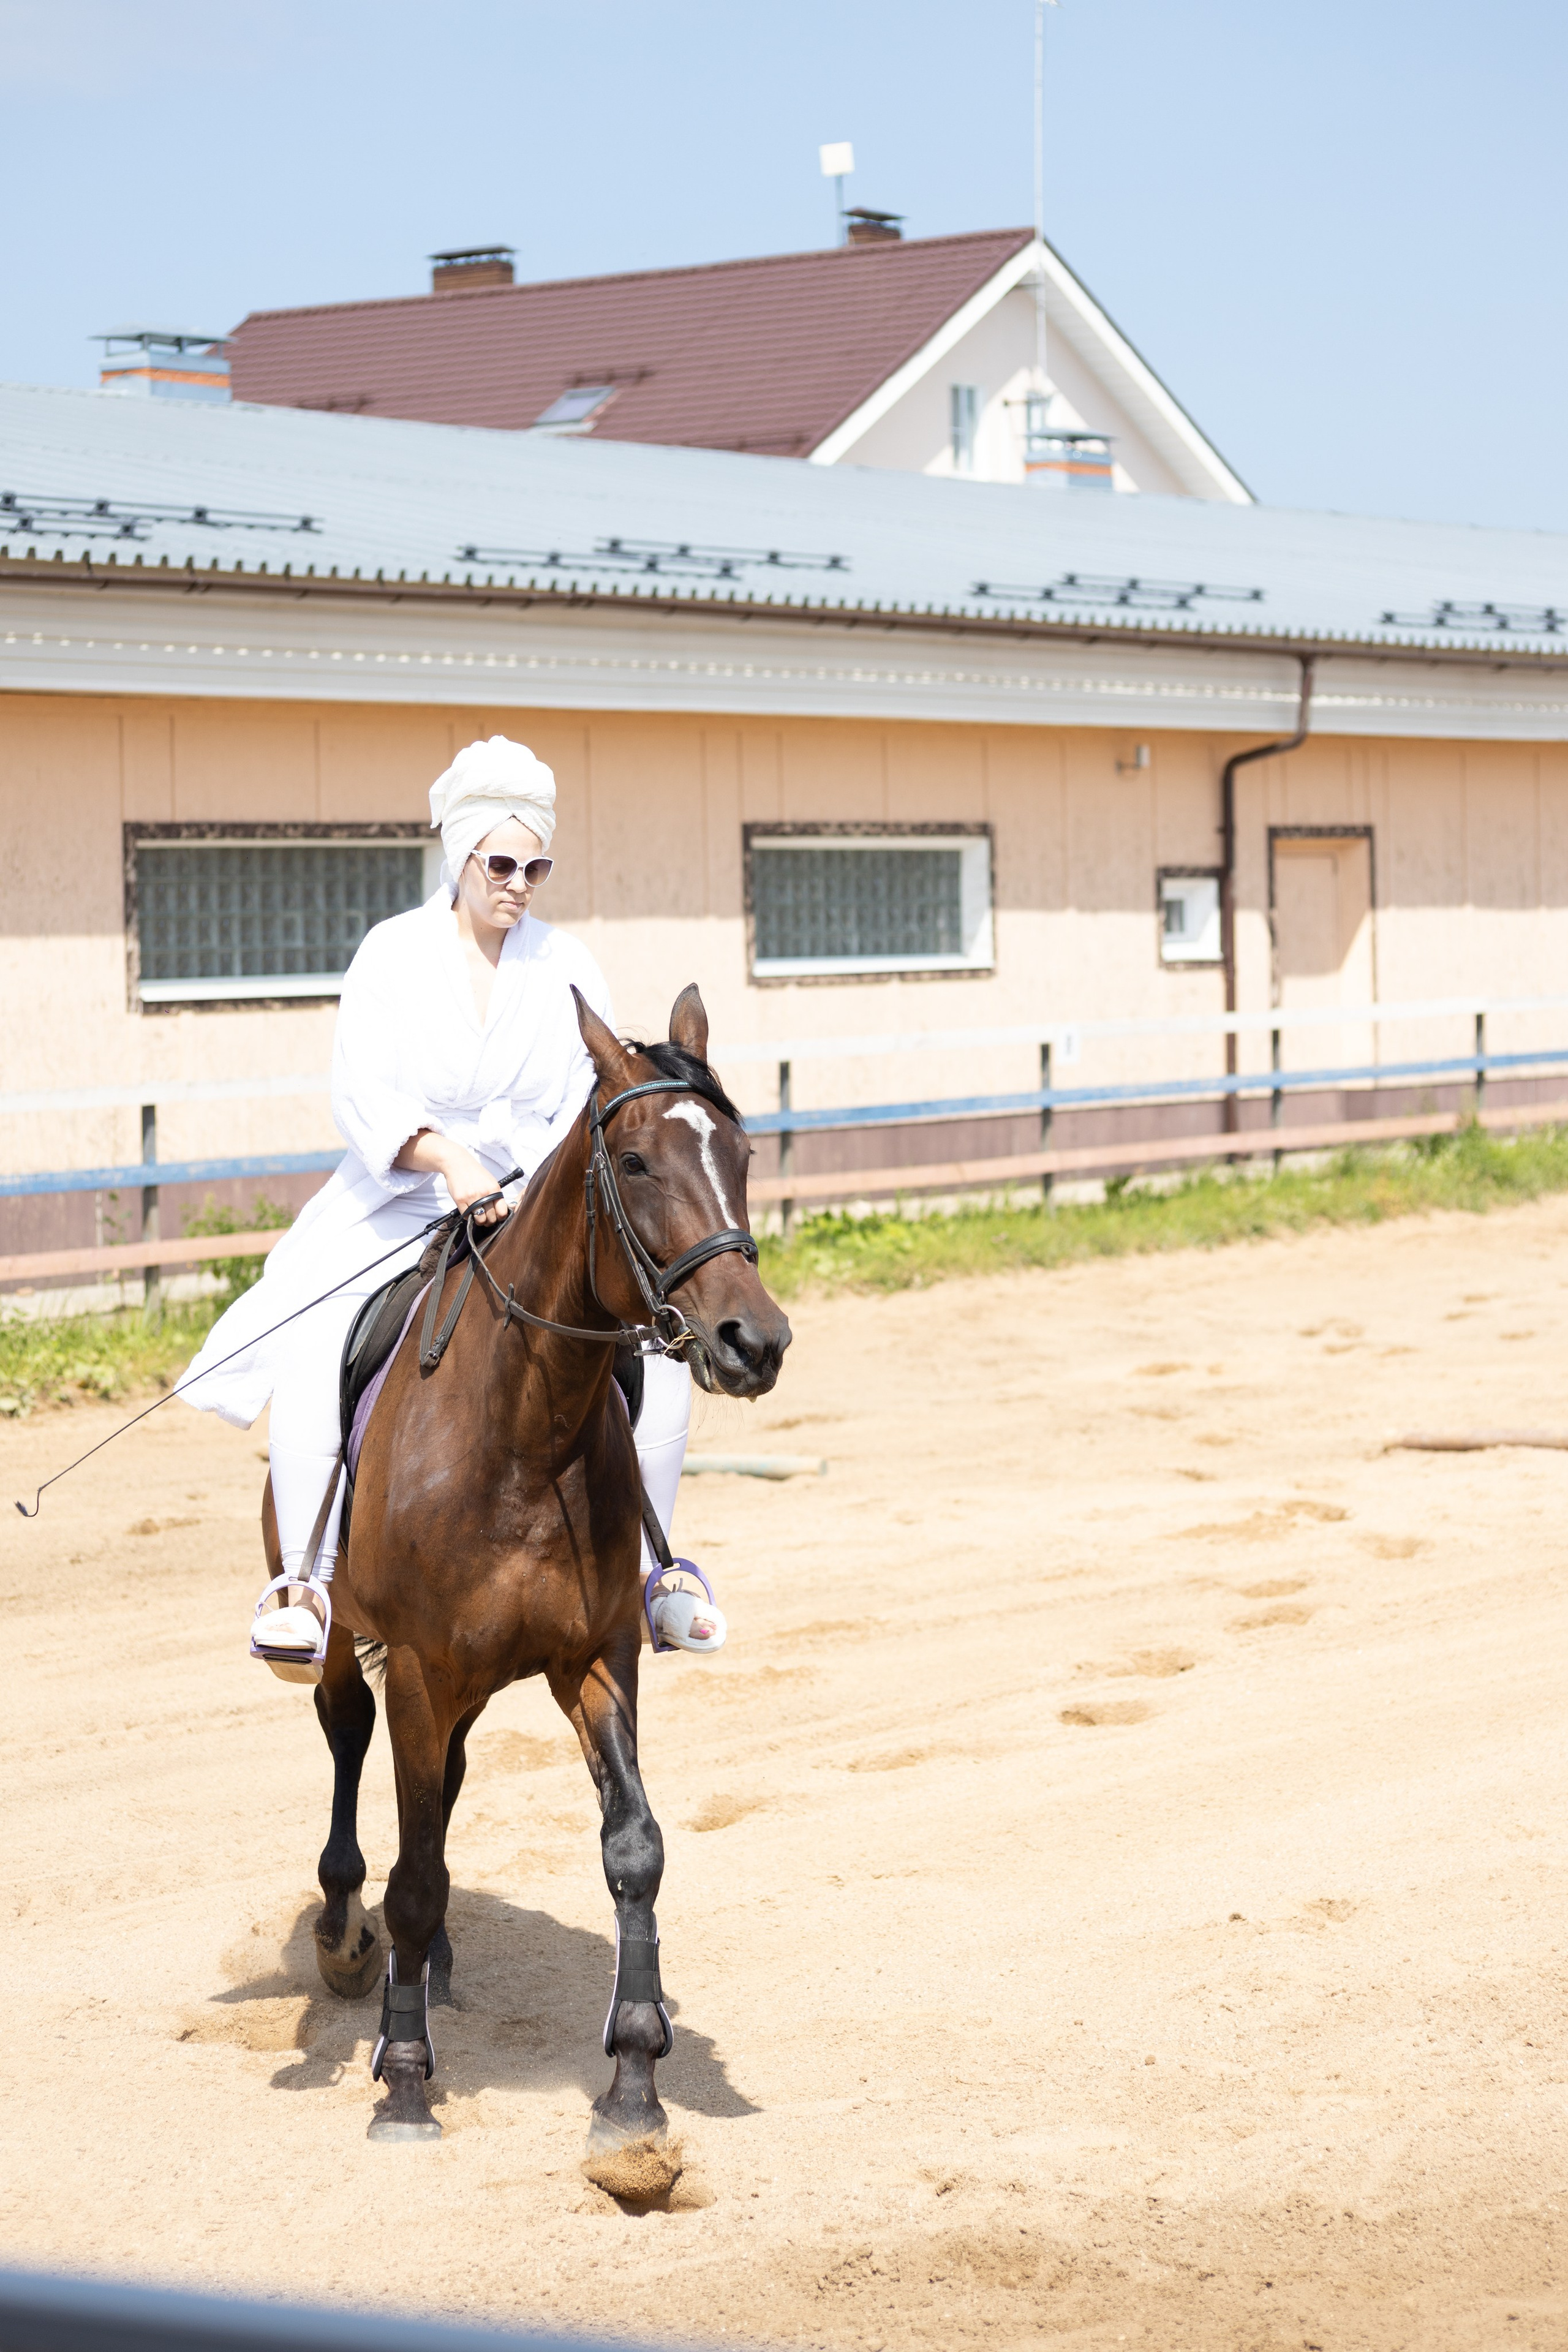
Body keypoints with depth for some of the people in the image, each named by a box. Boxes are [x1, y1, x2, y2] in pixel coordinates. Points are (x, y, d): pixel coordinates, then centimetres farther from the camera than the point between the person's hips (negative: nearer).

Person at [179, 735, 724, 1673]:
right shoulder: (394, 952, -2)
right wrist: (447, 1157, -30)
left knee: (657, 1357, -15)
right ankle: (305, 1579, -18)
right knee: (315, 1355, -27)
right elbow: (360, 1089, -13)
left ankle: (646, 1569, 4)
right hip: (400, 1203, -2)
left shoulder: (571, 968, 4)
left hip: (542, 1213, 2)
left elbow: (595, 1102, -1)